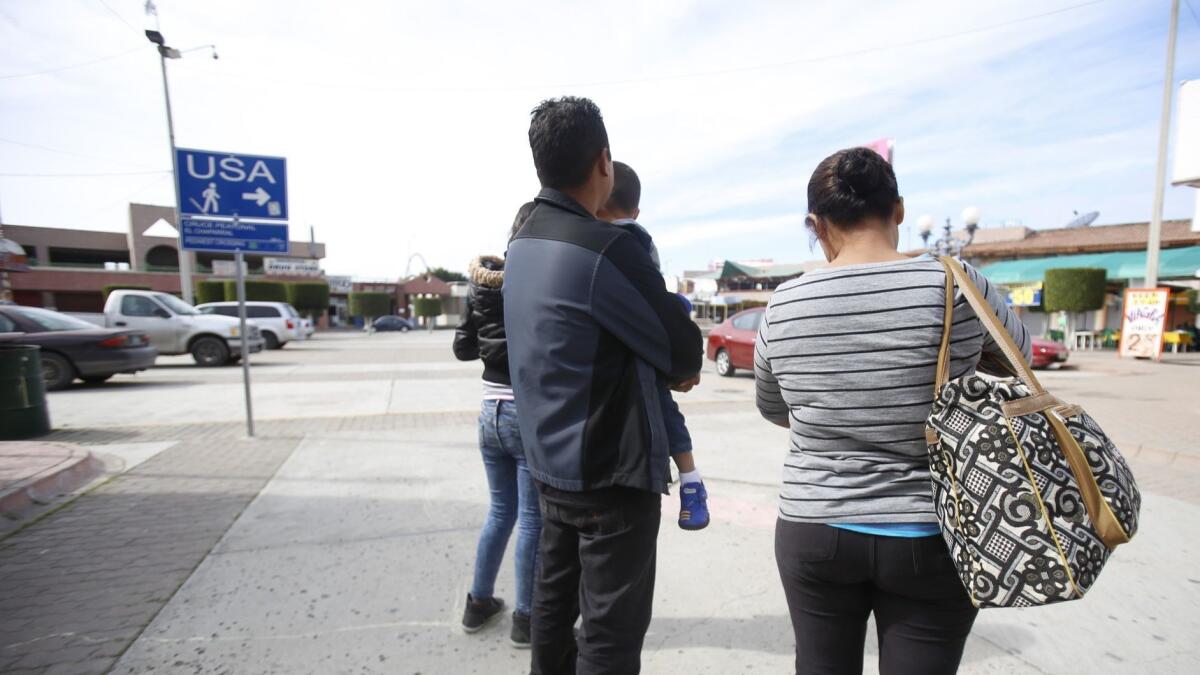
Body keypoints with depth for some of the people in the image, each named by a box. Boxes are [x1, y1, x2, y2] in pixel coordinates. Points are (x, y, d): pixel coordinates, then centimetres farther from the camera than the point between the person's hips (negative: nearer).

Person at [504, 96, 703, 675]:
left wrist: (663, 364, 4)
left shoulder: (522, 244, 6)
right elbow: (683, 350, -13)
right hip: (611, 472, -8)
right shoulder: (605, 246, -22)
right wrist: (678, 368, 9)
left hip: (551, 464, 9)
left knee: (555, 603, 22)